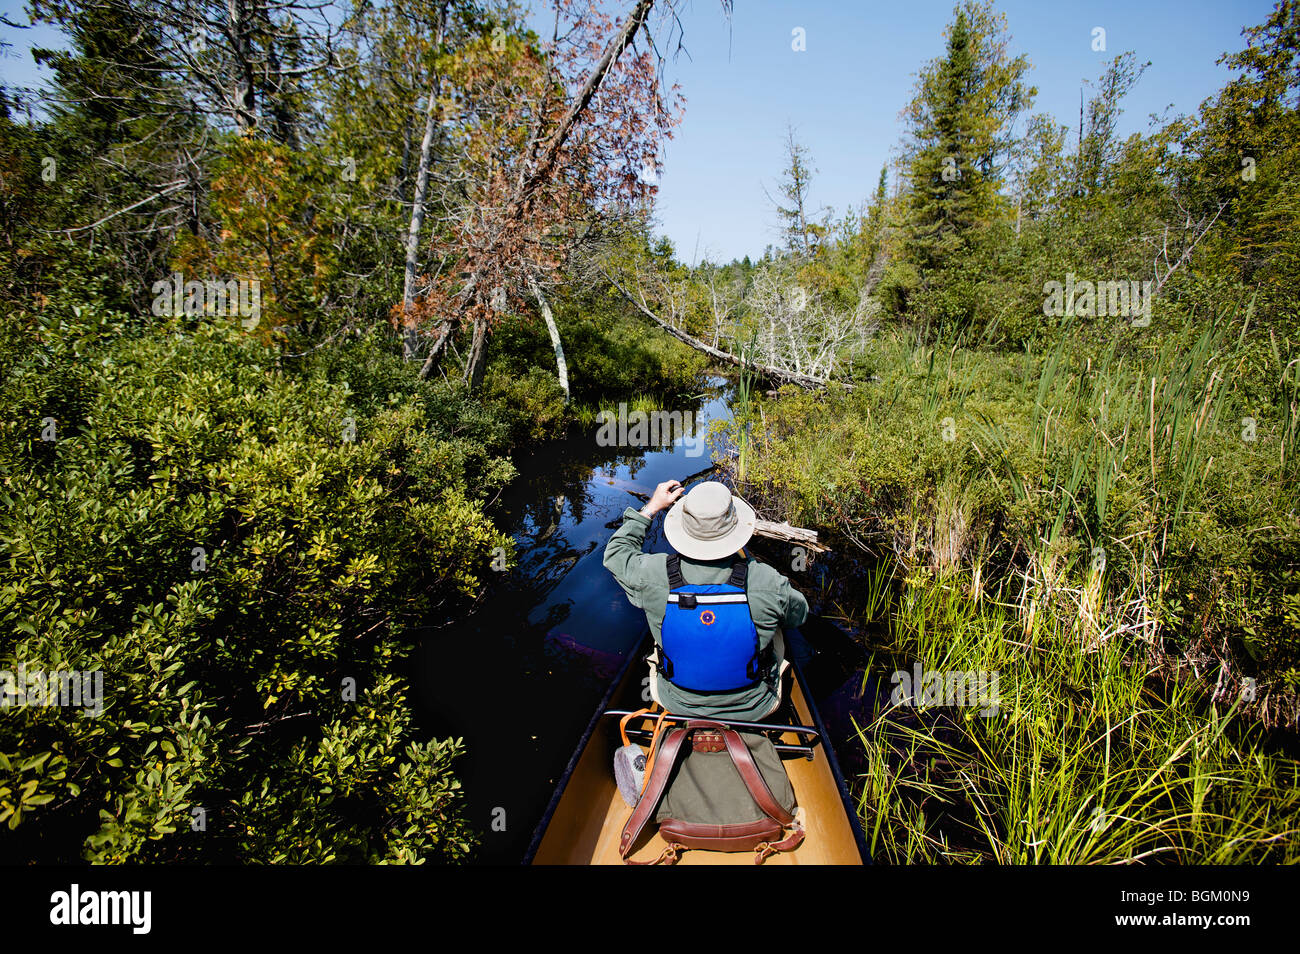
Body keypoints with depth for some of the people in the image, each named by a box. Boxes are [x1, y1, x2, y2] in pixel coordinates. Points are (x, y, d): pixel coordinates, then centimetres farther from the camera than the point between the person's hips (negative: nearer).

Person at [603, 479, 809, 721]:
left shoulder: (655, 576, -26)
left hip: (676, 704, 1)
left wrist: (652, 506, 3)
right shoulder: (768, 583, -29)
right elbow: (799, 614, -4)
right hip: (753, 711, 0)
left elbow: (616, 552, -3)